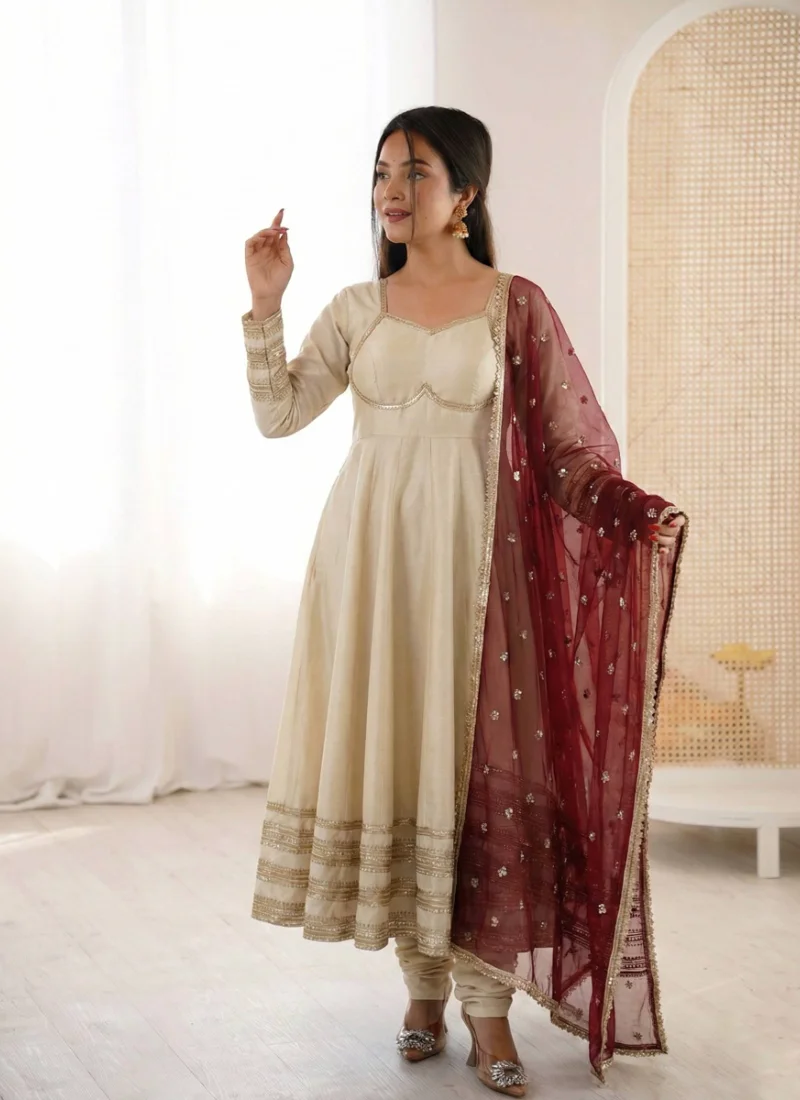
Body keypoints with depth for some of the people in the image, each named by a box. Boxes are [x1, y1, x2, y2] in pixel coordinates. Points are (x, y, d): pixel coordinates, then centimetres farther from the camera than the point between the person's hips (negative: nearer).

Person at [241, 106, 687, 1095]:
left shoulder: (515, 306, 0)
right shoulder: (357, 309, 10)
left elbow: (569, 445, -3)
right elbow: (278, 414, 4)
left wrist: (636, 514, -19)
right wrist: (266, 306, -5)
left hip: (469, 555, -3)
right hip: (368, 550, 3)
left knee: (476, 760, -5)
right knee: (386, 749, 4)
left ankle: (487, 997, 3)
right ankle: (424, 985, 16)